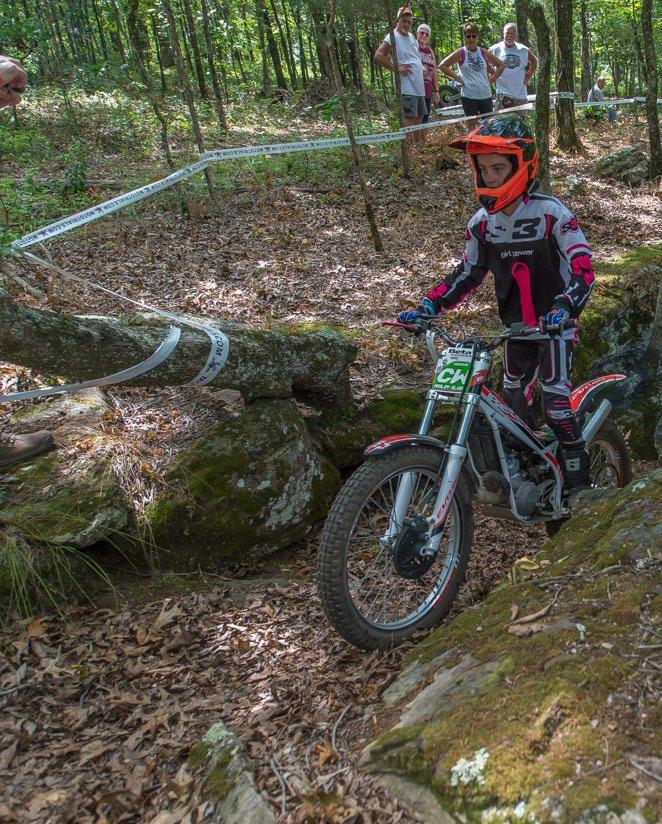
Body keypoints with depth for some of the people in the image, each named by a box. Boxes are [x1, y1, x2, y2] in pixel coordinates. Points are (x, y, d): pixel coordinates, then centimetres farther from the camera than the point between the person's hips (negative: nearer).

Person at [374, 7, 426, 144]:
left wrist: (422, 69, 15)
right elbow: (378, 56, -19)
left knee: (419, 117, 13)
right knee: (409, 118, -14)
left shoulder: (411, 36, 17)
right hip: (406, 87, -9)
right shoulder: (393, 36, -8)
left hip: (419, 86, 9)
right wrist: (396, 68, -19)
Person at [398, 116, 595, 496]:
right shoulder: (482, 222, -2)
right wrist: (429, 307, -6)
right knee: (514, 400, 13)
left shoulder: (551, 212, -18)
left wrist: (565, 309, -39)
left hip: (555, 322, -5)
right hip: (516, 324, 5)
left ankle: (579, 477, 1)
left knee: (555, 399, -15)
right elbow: (468, 273, 6)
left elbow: (583, 267, -21)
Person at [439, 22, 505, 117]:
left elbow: (501, 65, 19)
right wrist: (457, 78, -5)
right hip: (468, 96, -3)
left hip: (486, 96, 3)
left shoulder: (484, 53, 8)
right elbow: (442, 65, -2)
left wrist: (492, 79, 6)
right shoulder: (461, 53, 0)